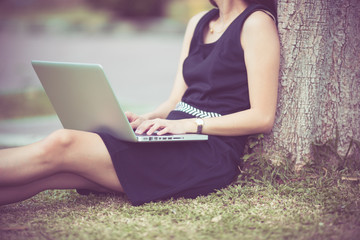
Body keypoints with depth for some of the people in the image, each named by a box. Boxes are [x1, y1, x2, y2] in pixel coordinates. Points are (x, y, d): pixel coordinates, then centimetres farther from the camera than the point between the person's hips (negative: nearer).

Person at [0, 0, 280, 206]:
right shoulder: (198, 23, 20)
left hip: (210, 154, -7)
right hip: (175, 144, 7)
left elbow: (263, 118, -10)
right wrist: (144, 120, -2)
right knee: (43, 174, -12)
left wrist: (189, 124, -16)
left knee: (61, 146, -22)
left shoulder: (256, 23, -3)